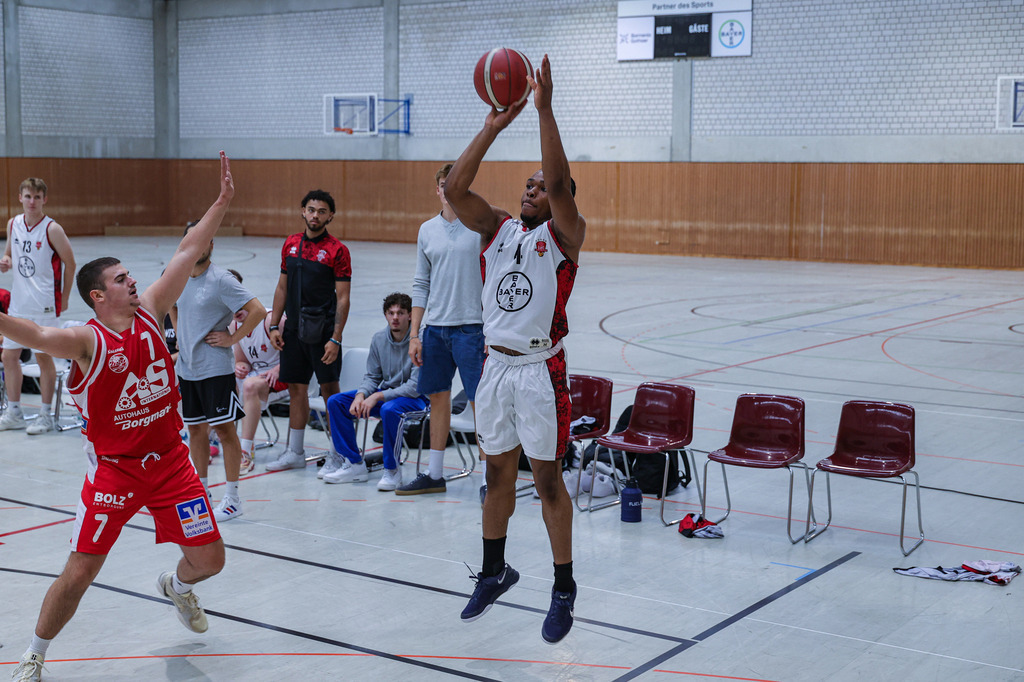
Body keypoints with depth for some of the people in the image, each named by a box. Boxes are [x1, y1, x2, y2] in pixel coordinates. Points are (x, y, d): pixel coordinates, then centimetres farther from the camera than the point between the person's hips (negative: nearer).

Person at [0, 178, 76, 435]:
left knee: (44, 357, 1)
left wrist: (64, 298, -3)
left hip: (44, 305, -6)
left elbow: (70, 263, -6)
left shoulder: (52, 229, -12)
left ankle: (45, 416, 11)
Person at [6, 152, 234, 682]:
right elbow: (34, 334, -34)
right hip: (113, 469, -4)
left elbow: (186, 254, -1)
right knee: (79, 573, -5)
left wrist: (222, 202, -2)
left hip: (169, 460, 5)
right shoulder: (87, 341, -16)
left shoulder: (149, 312, -2)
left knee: (208, 559, 6)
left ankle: (177, 588, 44)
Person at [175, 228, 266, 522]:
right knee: (195, 429, 13)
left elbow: (258, 310, -20)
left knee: (224, 429, -2)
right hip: (186, 366, 7)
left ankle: (232, 498, 5)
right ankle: (201, 490, 26)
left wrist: (233, 338, -14)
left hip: (215, 368, -7)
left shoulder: (221, 279, -13)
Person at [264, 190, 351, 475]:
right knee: (296, 388, 12)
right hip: (293, 329, 5)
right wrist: (274, 326, 9)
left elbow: (343, 298, -9)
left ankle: (338, 455, 8)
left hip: (322, 331, -5)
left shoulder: (337, 250, -7)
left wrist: (336, 338, -15)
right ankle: (294, 453, 22)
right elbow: (282, 287, 15)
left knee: (330, 391, -1)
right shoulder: (290, 244, 9)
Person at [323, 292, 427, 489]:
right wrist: (361, 395, -13)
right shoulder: (379, 338, 1)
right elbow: (372, 377, 9)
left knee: (389, 409, -40)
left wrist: (378, 396, -25)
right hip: (385, 392, 7)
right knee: (335, 402, -5)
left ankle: (392, 470, -18)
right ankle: (356, 466, 0)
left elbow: (415, 387, -23)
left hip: (414, 399, -7)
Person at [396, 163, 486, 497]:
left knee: (480, 402, -5)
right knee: (438, 398, 12)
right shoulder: (427, 230, 10)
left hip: (471, 328, -5)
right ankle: (434, 474, 24)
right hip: (434, 328, 5)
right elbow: (421, 285, 13)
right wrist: (415, 335, 9)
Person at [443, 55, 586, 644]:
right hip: (496, 366, 5)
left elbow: (560, 183, -22)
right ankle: (495, 572, 31)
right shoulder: (499, 228, 9)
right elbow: (455, 189, -5)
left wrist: (545, 109, -24)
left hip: (540, 370, -5)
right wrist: (494, 127, -9)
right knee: (498, 473, 15)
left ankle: (565, 588, 14)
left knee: (548, 479, 1)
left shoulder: (565, 235, -4)